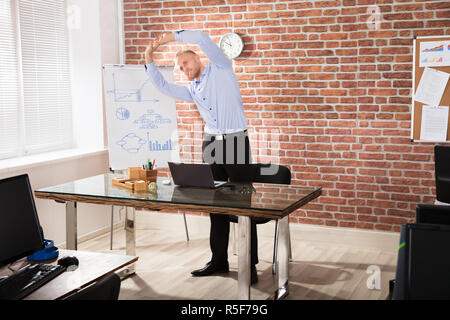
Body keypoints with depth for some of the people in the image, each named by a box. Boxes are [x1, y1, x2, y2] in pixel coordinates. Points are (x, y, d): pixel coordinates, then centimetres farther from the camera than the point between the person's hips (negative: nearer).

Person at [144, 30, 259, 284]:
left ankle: (250, 264, -2)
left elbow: (201, 38, -8)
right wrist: (150, 62, 15)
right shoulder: (192, 90, 20)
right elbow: (164, 87, 22)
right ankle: (219, 260, 17)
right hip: (210, 143, 7)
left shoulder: (220, 69, 3)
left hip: (236, 141, -7)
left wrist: (173, 36, -1)